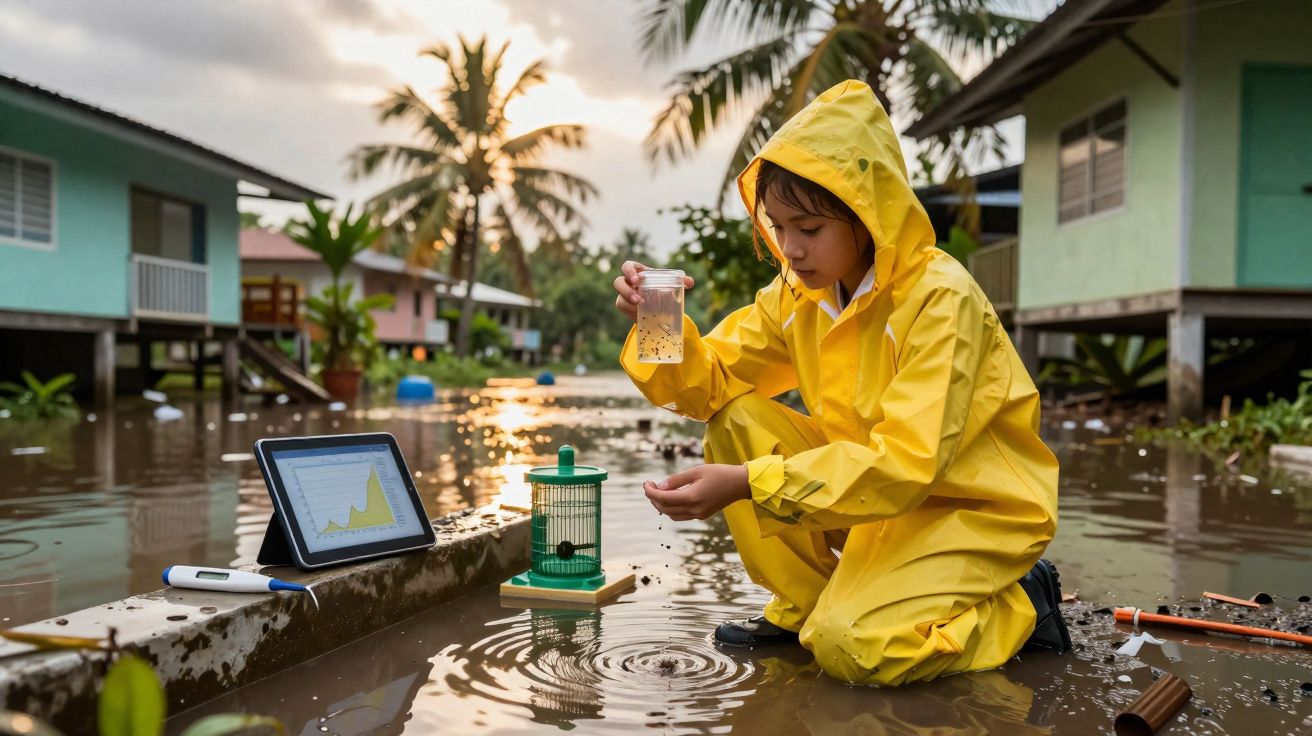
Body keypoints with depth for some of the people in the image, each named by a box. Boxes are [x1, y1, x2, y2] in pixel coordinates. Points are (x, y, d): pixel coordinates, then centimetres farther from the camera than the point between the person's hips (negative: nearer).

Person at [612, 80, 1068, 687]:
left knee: (847, 646, -28)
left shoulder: (941, 298, -24)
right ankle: (804, 604, 4)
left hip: (976, 508, -6)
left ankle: (1018, 607, 0)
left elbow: (906, 462, -31)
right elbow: (713, 381, -1)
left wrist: (747, 483, -38)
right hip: (877, 490, 7)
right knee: (737, 421, -10)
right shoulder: (796, 293, -2)